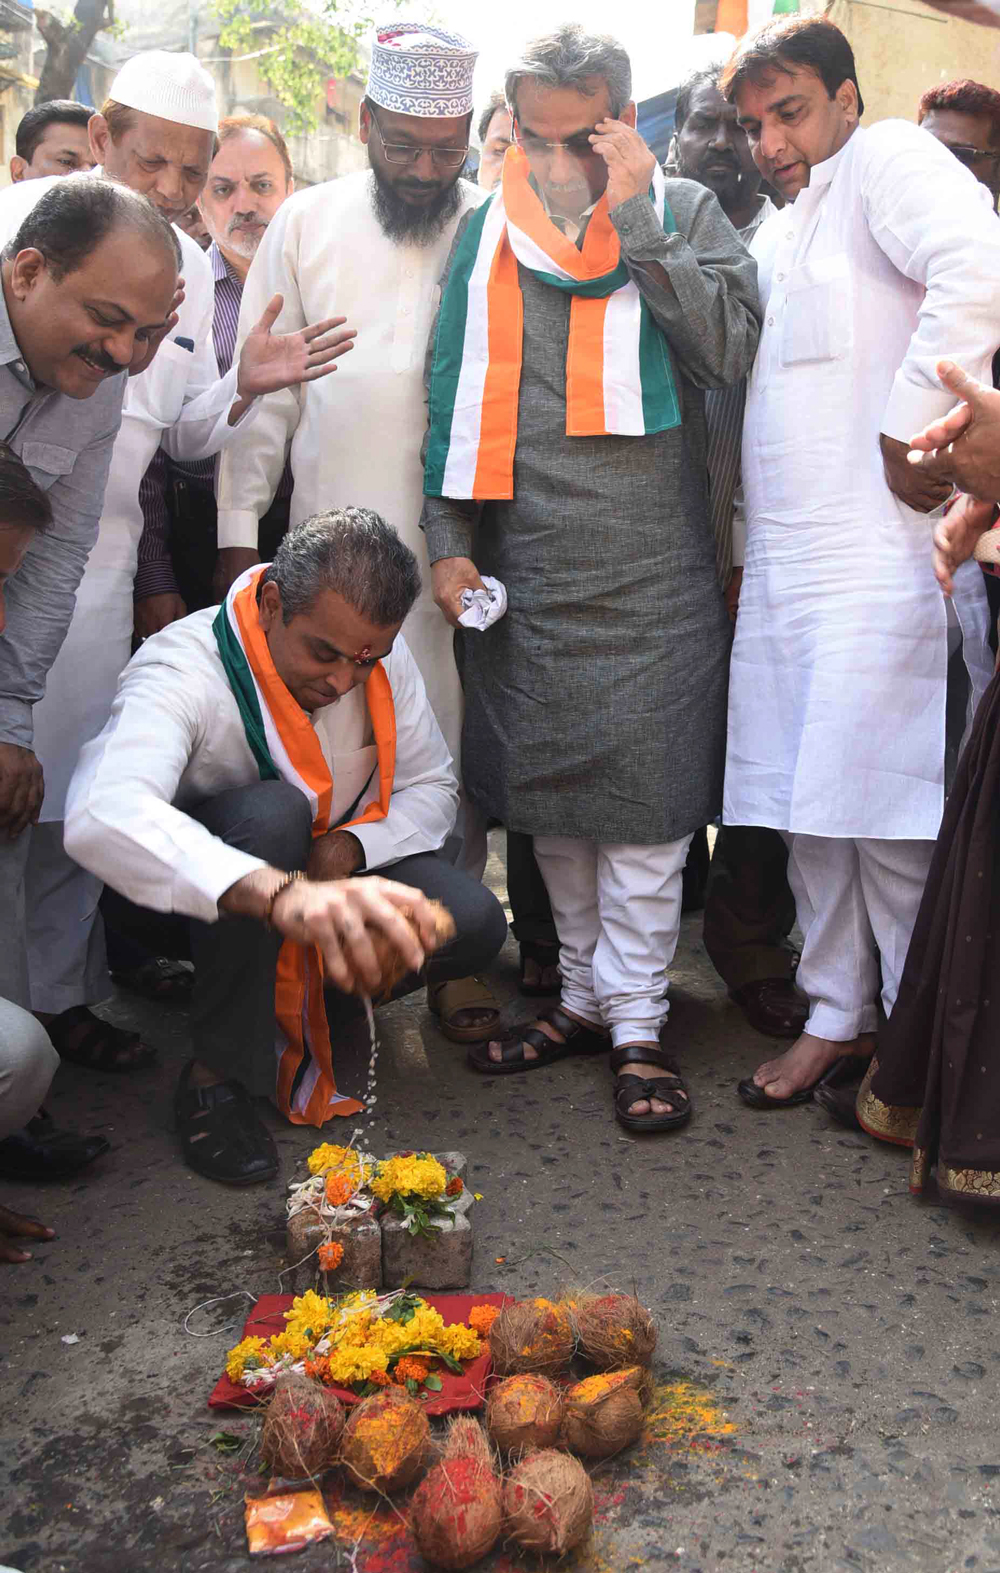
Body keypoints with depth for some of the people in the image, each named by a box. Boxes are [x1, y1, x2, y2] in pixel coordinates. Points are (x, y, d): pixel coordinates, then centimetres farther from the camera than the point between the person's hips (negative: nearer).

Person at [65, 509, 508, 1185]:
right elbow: (103, 817, -50)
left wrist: (348, 847, -22)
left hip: (330, 866, 5)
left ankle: (300, 998, 7)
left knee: (474, 923, -20)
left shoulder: (384, 659, -12)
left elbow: (432, 786, 1)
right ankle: (217, 1075, -22)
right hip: (192, 894, -4)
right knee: (271, 810, -38)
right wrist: (279, 894, -66)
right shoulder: (183, 668, -31)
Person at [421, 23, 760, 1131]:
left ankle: (636, 1021, 9)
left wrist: (634, 221, -9)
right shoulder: (484, 234, 12)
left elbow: (729, 350, -9)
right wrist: (449, 541, 5)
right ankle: (583, 994, 24)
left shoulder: (683, 212, 6)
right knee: (546, 797, 9)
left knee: (641, 800, -3)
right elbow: (456, 401, 13)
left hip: (650, 573, -3)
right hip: (523, 571, 3)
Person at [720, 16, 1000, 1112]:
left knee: (884, 818, -5)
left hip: (879, 560, -8)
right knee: (811, 810, 9)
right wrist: (740, 547, 20)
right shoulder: (776, 231, 24)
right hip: (783, 569, 8)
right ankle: (839, 1017, 21)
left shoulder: (888, 161, -1)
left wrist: (908, 432, -19)